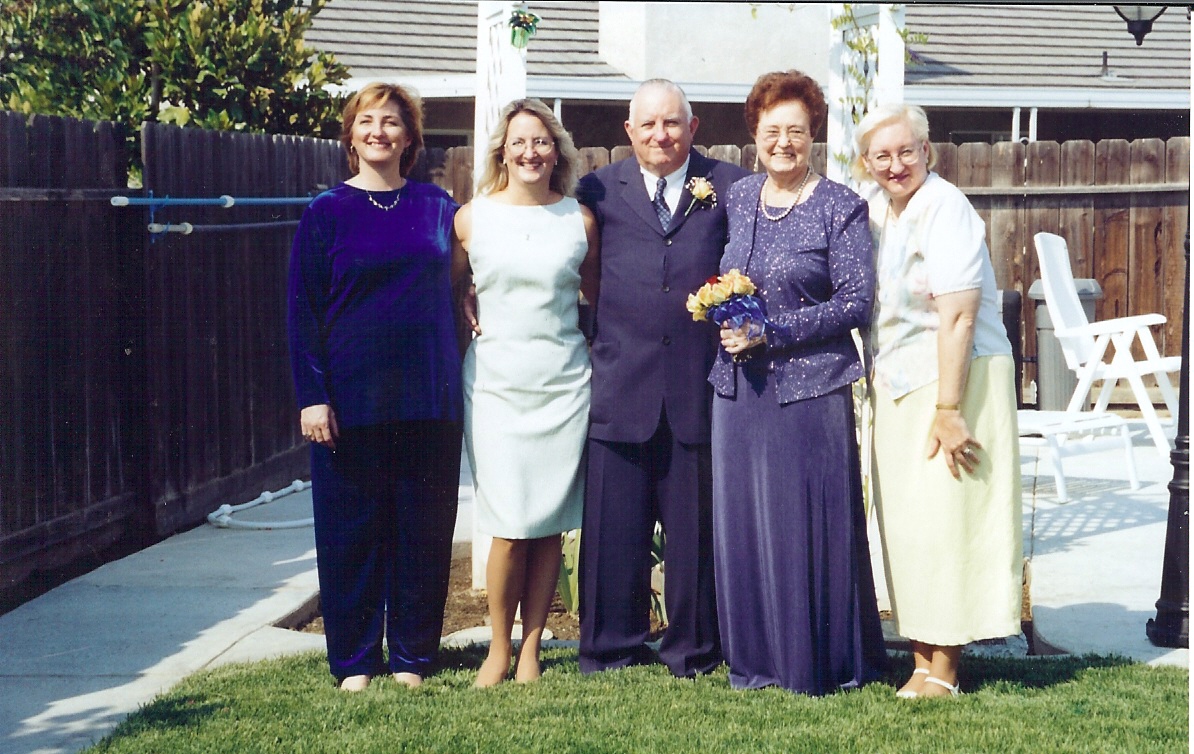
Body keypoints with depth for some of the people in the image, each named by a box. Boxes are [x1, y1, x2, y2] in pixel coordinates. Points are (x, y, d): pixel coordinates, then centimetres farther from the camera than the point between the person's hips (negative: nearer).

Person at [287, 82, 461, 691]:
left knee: (424, 528, 6)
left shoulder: (436, 207, 8)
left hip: (428, 396, 2)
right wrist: (311, 396, -9)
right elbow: (302, 310, -1)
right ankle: (353, 661, 15)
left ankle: (413, 655, 18)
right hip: (352, 397, -2)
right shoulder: (326, 213, 2)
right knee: (351, 530, 3)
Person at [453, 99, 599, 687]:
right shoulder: (471, 218, 3)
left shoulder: (579, 220, 5)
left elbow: (598, 296, 15)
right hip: (495, 383, -1)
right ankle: (499, 648, 10)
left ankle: (531, 649, 15)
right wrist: (453, 353, 6)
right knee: (510, 527, -7)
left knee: (549, 526, 2)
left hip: (564, 383, 1)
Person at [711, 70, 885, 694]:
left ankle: (821, 662, 11)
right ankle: (756, 657, 18)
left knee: (810, 523, -2)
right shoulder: (737, 199, 11)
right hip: (739, 383, 5)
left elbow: (855, 303, -9)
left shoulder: (839, 208, -4)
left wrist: (771, 331, -15)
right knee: (742, 521, 6)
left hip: (810, 384, -5)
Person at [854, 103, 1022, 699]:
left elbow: (957, 318, -22)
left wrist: (947, 410, -25)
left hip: (957, 376, -8)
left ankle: (944, 669, 3)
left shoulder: (945, 209, -16)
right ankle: (922, 654, 18)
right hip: (897, 382, 8)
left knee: (944, 516, -5)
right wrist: (878, 379, 13)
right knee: (904, 520, 9)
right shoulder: (878, 208, 10)